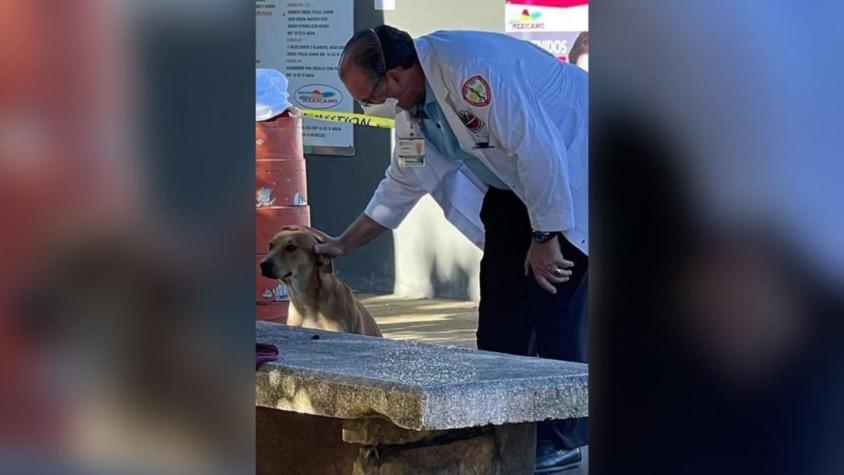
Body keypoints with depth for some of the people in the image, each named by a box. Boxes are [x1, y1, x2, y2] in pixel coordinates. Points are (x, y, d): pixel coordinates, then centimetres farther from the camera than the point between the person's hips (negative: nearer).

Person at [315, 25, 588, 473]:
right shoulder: (411, 103, -1)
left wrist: (545, 238, -23)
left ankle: (562, 439, -6)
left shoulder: (470, 69, -32)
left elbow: (538, 150, -31)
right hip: (517, 183, 9)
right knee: (501, 289, 6)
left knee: (552, 296, -13)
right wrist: (345, 243, 13)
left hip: (572, 166, -9)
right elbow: (403, 182, 13)